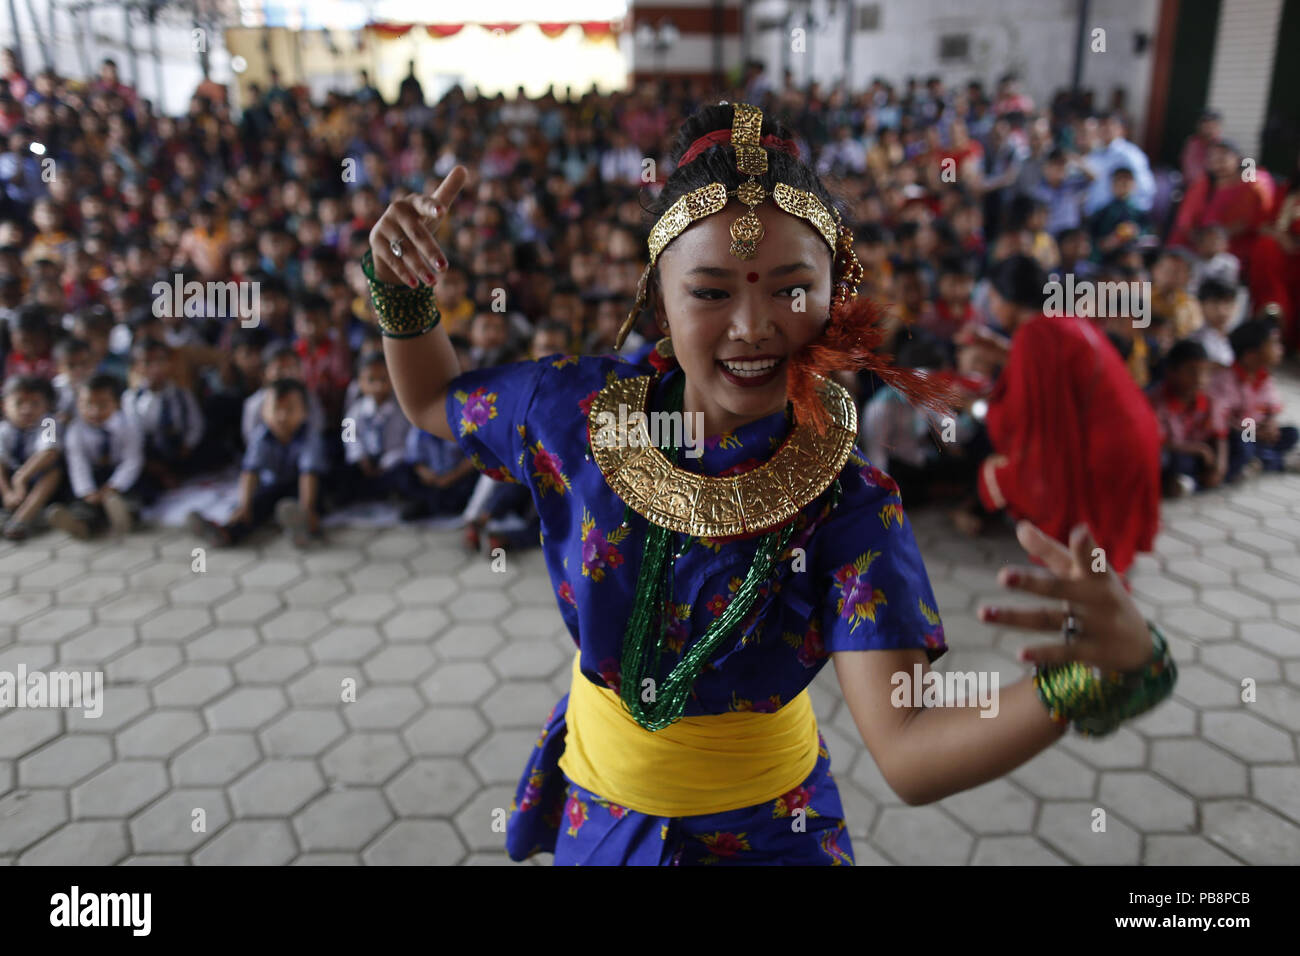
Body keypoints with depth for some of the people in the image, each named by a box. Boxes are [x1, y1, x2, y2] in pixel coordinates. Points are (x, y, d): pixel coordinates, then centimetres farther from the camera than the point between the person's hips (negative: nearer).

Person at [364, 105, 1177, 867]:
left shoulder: (850, 505, -24)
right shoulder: (585, 410, -17)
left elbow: (909, 755, -33)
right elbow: (433, 401, 1)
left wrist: (1081, 682, -50)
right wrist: (402, 285, -15)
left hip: (759, 832, -1)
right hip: (598, 806, 2)